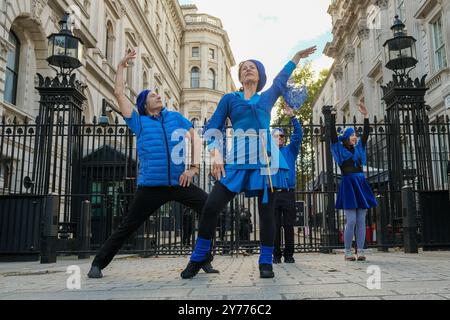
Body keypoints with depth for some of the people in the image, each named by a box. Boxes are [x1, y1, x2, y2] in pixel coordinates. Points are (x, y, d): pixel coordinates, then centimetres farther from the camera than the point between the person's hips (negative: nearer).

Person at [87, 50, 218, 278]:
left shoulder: (176, 117, 15)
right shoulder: (139, 122, 11)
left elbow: (195, 139, 9)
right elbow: (118, 93, 8)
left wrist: (194, 167, -4)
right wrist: (121, 66, 13)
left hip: (180, 182, 2)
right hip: (150, 186, -1)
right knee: (127, 228, 6)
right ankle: (98, 264, 23)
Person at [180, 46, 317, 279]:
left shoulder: (267, 98, 20)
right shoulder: (230, 98, 14)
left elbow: (281, 79, 37)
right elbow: (213, 127, 8)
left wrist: (297, 57, 47)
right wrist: (216, 154, -7)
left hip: (266, 159, 2)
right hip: (239, 160, -1)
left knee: (266, 210, 0)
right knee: (211, 206, -8)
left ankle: (266, 262, 13)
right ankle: (199, 256, 11)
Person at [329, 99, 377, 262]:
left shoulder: (358, 149, 18)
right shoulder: (340, 149, 5)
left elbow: (366, 133, 15)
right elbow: (333, 133, -4)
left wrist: (366, 116, 10)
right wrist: (333, 114, -6)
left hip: (361, 184, 5)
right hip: (348, 185, -5)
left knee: (361, 221, 2)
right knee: (351, 221, -9)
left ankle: (361, 251, 5)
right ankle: (348, 252, -1)